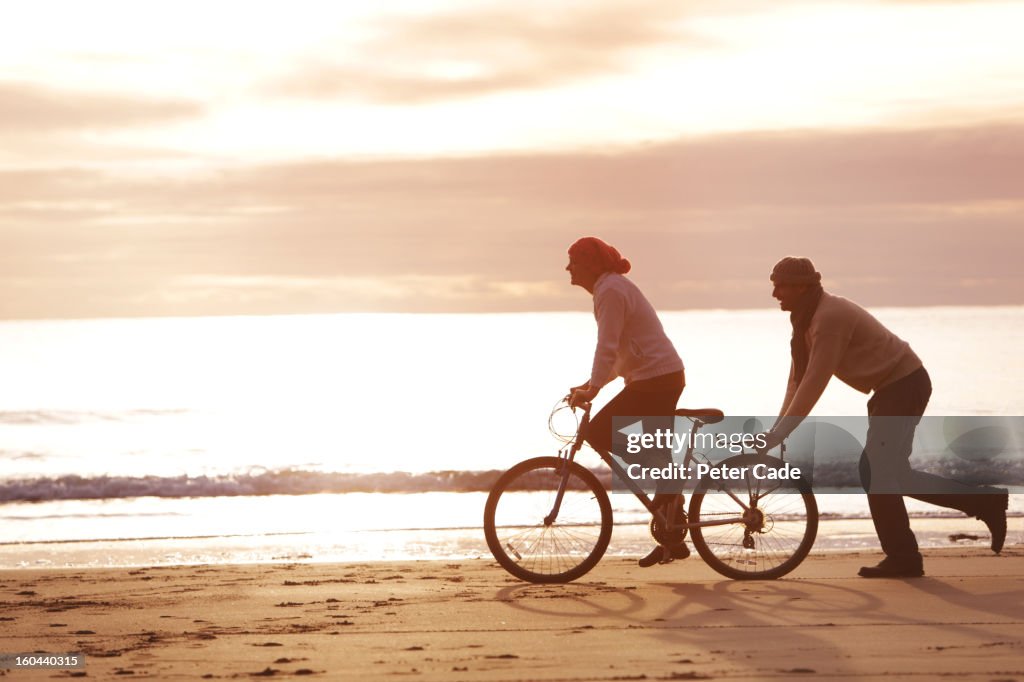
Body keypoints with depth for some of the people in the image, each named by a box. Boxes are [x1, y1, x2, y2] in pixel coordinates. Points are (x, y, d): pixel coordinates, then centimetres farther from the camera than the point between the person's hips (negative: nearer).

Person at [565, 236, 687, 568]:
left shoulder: (610, 290, -13)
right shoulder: (612, 287, 19)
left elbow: (607, 347, -22)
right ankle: (672, 540, 14)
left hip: (655, 379, -10)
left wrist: (593, 387, -27)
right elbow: (615, 350, 22)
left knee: (598, 432, -12)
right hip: (666, 376, 10)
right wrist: (590, 384, 14)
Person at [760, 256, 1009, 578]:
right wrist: (776, 429, 2)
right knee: (890, 473, 12)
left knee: (877, 472, -7)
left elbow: (814, 383, -26)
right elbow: (799, 378, 10)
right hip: (893, 387, 10)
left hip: (905, 384, -10)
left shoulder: (830, 317, -23)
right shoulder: (806, 320, 8)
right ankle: (984, 500, 17)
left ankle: (903, 559, 2)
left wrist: (779, 433, -25)